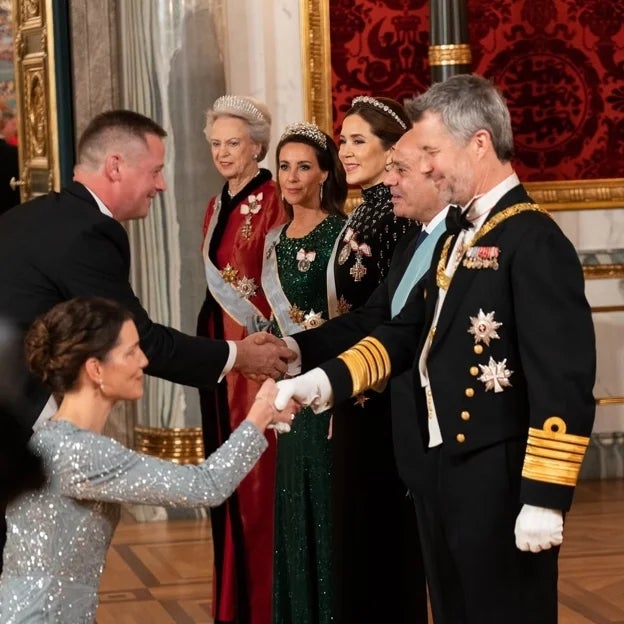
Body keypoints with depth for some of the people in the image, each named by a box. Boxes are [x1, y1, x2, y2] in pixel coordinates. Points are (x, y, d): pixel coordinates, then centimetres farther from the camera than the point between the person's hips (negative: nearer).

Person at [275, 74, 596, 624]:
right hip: (442, 469, 9)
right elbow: (408, 334, 14)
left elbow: (564, 383, -20)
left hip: (499, 479, -9)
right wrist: (324, 382, -1)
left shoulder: (534, 241, -16)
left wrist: (545, 498, -22)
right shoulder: (457, 238, 15)